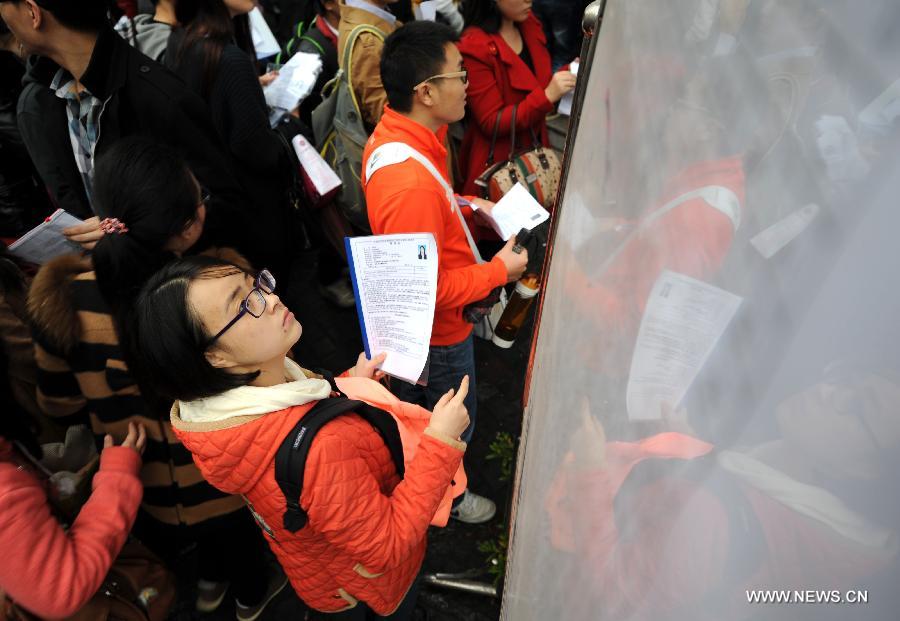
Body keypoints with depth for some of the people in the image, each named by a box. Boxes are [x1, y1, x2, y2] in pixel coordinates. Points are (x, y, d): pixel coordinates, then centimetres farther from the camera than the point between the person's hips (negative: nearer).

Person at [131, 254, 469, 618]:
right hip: (368, 588, -6)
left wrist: (351, 382, -4)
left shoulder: (224, 406, -20)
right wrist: (440, 443, -34)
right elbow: (387, 547, -33)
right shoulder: (320, 448, -48)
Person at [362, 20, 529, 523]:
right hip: (437, 331, -9)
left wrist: (466, 209, 1)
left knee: (414, 409, 32)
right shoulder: (412, 183, -38)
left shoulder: (390, 136, -7)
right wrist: (498, 270, -21)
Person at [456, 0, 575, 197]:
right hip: (498, 163, -6)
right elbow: (491, 123, -19)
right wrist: (547, 96, -27)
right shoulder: (474, 48, -19)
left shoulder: (529, 23, 3)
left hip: (536, 151, 7)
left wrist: (567, 74, -5)